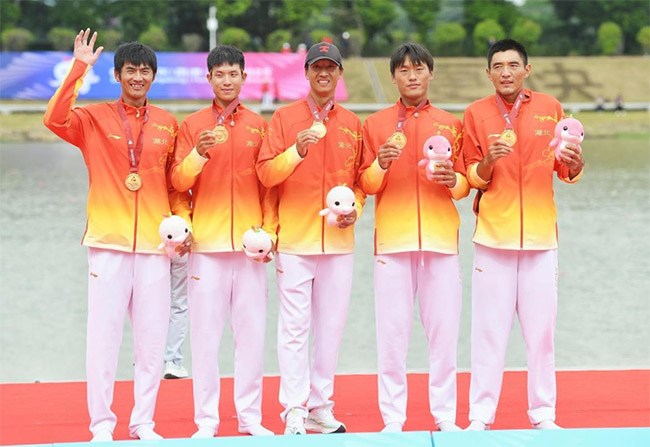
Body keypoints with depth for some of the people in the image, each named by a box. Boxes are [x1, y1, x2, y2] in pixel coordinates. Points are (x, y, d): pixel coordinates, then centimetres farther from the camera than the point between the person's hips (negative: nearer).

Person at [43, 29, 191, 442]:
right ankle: (101, 425, 5)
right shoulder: (95, 118, 4)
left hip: (155, 244, 3)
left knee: (153, 338, 4)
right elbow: (55, 120, -16)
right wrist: (78, 69, -17)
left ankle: (144, 423, 14)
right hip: (108, 241, -2)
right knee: (103, 335, -3)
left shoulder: (168, 124, 11)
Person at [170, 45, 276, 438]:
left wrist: (270, 230, 1)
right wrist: (199, 154, -17)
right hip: (207, 242, -1)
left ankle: (251, 417, 10)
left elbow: (270, 184, 11)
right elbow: (178, 182, 0)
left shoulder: (259, 126, 9)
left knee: (251, 331, 3)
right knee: (205, 333, -2)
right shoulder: (193, 125, 6)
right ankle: (206, 421, 4)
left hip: (250, 243, 1)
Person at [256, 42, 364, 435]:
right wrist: (297, 151, -21)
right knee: (294, 328, -5)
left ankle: (321, 410, 14)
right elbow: (266, 173, -5)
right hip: (295, 240, -3)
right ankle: (294, 413, -1)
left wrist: (355, 209, -2)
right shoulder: (285, 118, 2)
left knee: (331, 328, 6)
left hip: (339, 241, 3)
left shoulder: (353, 124, 10)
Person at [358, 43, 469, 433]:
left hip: (441, 239, 1)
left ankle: (445, 417, 7)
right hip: (392, 239, -1)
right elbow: (366, 185, 7)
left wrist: (452, 180, -9)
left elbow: (464, 185, 12)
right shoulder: (376, 124, 9)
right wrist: (381, 164, -13)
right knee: (392, 332, -3)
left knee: (444, 331, -1)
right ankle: (392, 419, 3)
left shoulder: (451, 124, 12)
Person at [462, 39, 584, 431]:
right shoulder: (476, 113, 3)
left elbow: (566, 170, 8)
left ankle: (543, 414, 11)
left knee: (541, 328, 2)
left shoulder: (550, 108, 5)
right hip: (493, 234, -1)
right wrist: (489, 161, -16)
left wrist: (574, 164, -14)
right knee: (489, 329, -1)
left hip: (540, 235, 1)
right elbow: (473, 177, 4)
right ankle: (481, 416, 4)